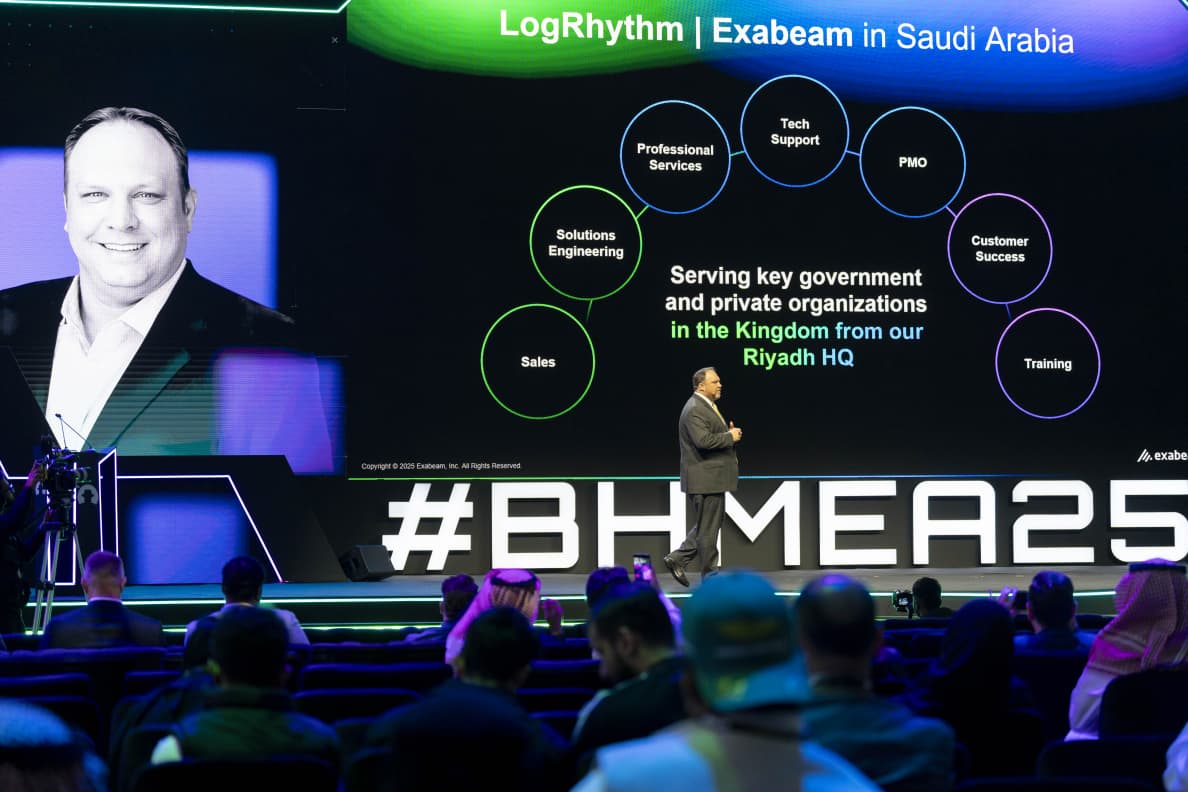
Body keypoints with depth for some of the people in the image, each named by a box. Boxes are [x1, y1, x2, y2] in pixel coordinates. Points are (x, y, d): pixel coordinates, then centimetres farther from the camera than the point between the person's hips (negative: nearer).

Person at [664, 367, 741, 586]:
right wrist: (730, 437, -17)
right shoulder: (695, 409, -17)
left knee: (709, 525, 17)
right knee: (708, 528, -1)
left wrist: (730, 433, 7)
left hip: (713, 478, 11)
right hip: (705, 478, -11)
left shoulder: (707, 406, 16)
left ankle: (677, 559, 19)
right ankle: (710, 575, 7)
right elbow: (703, 440, -29)